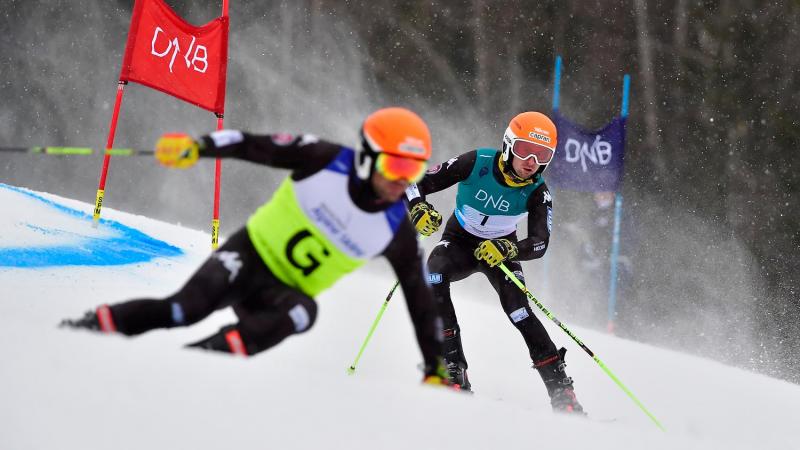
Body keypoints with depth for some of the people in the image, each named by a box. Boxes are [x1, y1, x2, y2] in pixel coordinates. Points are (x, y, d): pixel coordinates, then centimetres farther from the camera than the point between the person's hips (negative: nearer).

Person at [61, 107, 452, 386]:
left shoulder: (397, 231, -10)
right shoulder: (326, 161, -15)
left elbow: (420, 300, -4)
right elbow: (255, 145, -13)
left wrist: (435, 371, -5)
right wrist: (199, 146, -30)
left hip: (285, 292, 2)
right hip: (253, 252, -2)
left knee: (301, 312, -35)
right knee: (187, 307, -28)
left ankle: (205, 354, -40)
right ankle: (93, 324, -15)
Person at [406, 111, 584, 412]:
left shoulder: (537, 192, -21)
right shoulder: (476, 163, -25)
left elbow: (540, 244, -28)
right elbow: (417, 184, -20)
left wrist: (507, 249, -48)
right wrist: (418, 208, -42)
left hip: (500, 249, 0)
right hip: (459, 241, 0)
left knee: (517, 308, -24)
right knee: (435, 274, -33)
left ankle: (560, 389, -18)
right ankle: (453, 368, -30)